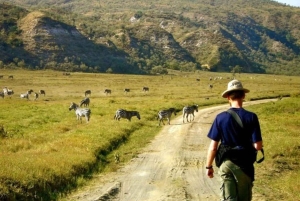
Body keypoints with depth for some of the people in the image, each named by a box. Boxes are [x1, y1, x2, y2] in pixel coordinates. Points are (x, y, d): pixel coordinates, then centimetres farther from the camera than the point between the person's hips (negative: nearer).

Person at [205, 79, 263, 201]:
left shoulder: (220, 117, -7)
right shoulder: (251, 117, -11)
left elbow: (213, 147, -6)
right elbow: (258, 146, -13)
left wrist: (209, 166, 6)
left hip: (226, 163, 0)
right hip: (244, 164, 0)